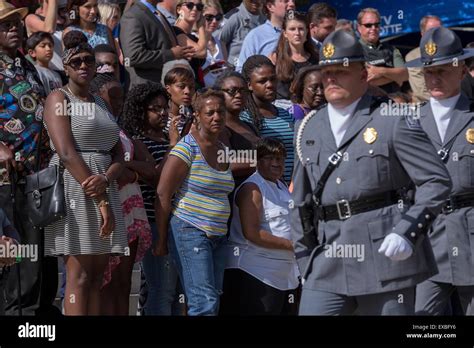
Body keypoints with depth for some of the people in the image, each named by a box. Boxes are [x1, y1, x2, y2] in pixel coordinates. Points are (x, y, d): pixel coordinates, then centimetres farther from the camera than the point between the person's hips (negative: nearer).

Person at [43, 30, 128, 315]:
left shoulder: (100, 103, 20)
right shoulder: (59, 98, -1)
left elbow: (118, 155, 13)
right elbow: (67, 152, -13)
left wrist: (105, 180, -11)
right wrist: (100, 201, -18)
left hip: (104, 188, 7)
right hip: (73, 188, -7)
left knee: (97, 274, 2)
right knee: (79, 275, -11)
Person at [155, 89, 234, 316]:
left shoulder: (223, 150, 14)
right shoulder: (187, 148, -9)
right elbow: (163, 194, -11)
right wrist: (162, 240, -11)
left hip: (217, 236, 8)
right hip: (190, 232, -8)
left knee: (212, 303, 5)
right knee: (205, 302, -16)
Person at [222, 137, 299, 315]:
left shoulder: (281, 187, 18)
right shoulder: (252, 188, -10)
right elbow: (252, 233, -20)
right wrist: (291, 245, -16)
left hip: (285, 273, 9)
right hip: (256, 273, -9)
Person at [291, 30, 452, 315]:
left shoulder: (393, 121, -1)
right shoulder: (310, 129, 15)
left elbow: (438, 181, -4)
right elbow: (301, 201, 20)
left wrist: (408, 232, -15)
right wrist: (306, 263, 15)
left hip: (386, 257, -4)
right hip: (328, 265, 4)